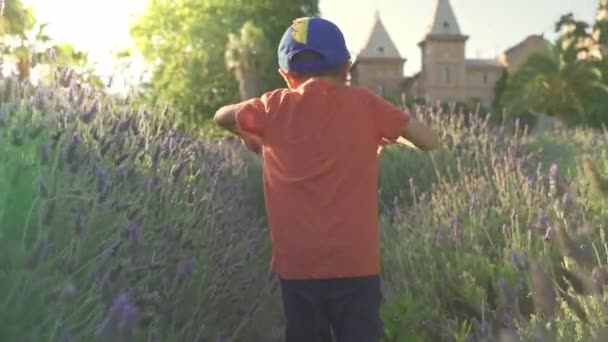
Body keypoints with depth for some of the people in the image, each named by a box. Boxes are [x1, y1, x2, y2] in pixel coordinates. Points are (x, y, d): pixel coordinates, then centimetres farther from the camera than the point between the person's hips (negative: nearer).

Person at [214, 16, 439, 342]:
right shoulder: (365, 104, -1)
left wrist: (255, 138, 37)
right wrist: (387, 137, 19)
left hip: (296, 264, 2)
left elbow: (221, 116, 20)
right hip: (355, 263, -1)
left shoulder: (275, 107, 2)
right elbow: (429, 140, 2)